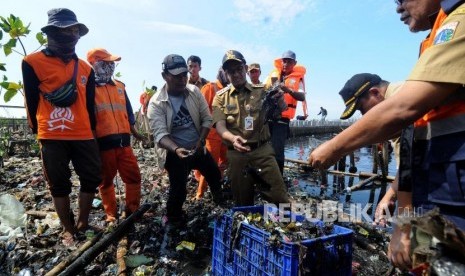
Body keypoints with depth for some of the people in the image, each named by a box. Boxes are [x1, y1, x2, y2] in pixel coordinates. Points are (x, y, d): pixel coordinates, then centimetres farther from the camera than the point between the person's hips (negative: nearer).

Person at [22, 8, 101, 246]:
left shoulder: (85, 68, 12)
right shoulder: (33, 62, -2)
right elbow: (32, 100, 1)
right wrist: (38, 131, 5)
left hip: (83, 136, 4)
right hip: (52, 138, -4)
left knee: (91, 179, 5)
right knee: (59, 185, 5)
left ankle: (83, 223, 24)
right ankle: (67, 229, 21)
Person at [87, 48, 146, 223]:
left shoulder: (119, 86, 15)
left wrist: (133, 132, 22)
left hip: (123, 140, 5)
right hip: (103, 142, -4)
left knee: (134, 177, 6)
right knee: (106, 181, 10)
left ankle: (133, 210, 22)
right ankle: (111, 214, 27)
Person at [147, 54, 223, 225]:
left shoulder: (194, 92, -7)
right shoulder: (156, 103, -16)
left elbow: (206, 119, -4)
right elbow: (160, 134, -24)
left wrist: (201, 141, -16)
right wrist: (176, 149, -42)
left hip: (198, 148, 5)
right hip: (175, 153, -4)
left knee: (215, 176, 20)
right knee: (178, 190, -1)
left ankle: (221, 202, 51)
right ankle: (173, 222, 27)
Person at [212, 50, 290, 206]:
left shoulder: (261, 91, 5)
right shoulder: (220, 97, 4)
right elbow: (220, 126, -7)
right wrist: (232, 138, -30)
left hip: (262, 150, 0)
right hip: (236, 154, 1)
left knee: (279, 197, -1)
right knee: (243, 203, 13)